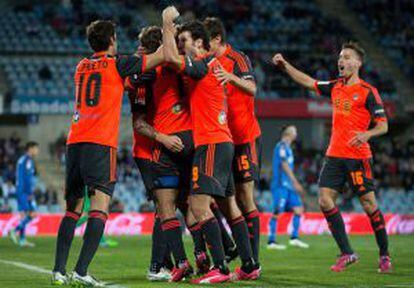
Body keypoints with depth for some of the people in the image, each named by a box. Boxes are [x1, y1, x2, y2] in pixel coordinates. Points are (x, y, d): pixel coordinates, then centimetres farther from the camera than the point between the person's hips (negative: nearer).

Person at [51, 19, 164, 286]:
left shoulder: (82, 66, 18)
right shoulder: (117, 64, 1)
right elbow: (162, 56, 3)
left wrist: (132, 58, 34)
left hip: (75, 142, 6)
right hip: (101, 144, -6)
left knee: (73, 209, 10)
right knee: (100, 207, -9)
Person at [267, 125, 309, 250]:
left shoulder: (287, 147, 20)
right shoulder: (281, 146, -9)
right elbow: (284, 165, -16)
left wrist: (295, 184, 21)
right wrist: (295, 182, -19)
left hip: (288, 185, 10)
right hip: (281, 184, -10)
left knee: (299, 209, 4)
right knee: (277, 213, -8)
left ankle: (294, 238, 6)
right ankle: (271, 242, -5)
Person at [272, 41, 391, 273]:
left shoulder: (368, 91, -6)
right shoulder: (335, 87, 12)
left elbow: (383, 126, -7)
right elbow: (309, 82, 23)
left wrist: (366, 134, -26)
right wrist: (285, 66, 15)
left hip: (358, 156, -6)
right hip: (334, 155, 6)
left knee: (369, 203, -4)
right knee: (325, 200, -6)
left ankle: (385, 255, 10)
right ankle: (347, 253, 0)